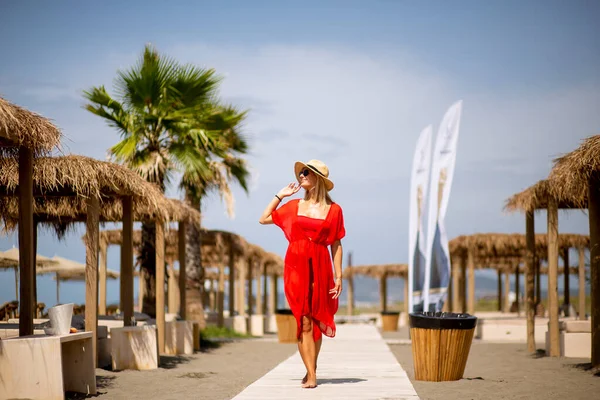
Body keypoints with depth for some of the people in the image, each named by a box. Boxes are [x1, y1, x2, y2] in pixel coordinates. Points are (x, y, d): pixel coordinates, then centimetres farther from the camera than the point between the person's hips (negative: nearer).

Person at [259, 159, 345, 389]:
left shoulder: (333, 210, 3)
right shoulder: (294, 206, 10)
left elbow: (336, 246, 3)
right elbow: (264, 219, 14)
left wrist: (338, 276, -1)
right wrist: (280, 195, 12)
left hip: (320, 266, -1)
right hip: (296, 265, 1)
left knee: (316, 320, 5)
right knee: (304, 322, -5)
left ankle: (311, 369, 22)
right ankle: (311, 376, -7)